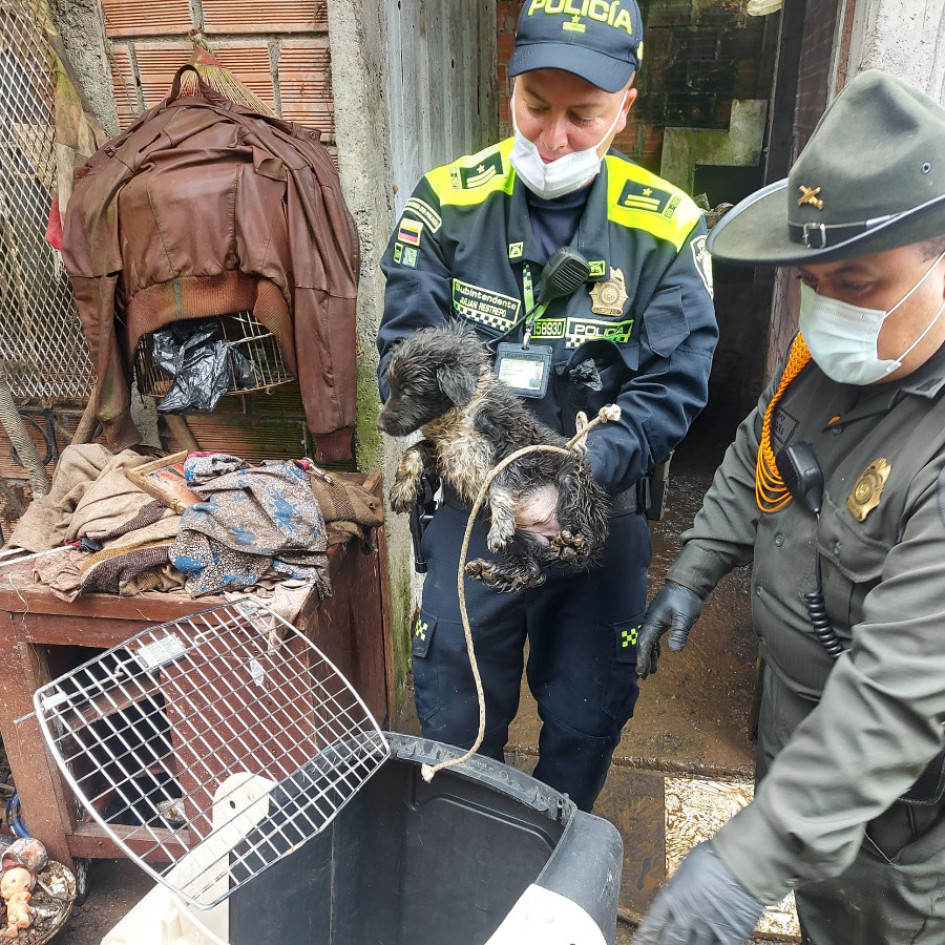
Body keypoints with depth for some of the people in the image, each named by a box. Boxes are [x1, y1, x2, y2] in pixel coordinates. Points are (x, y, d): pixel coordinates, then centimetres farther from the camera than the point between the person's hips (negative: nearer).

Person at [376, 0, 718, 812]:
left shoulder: (665, 227, -10)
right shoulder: (449, 201, -8)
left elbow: (672, 390, -13)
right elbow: (403, 347, -9)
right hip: (468, 508, 1)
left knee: (587, 716, 18)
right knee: (454, 715, 17)